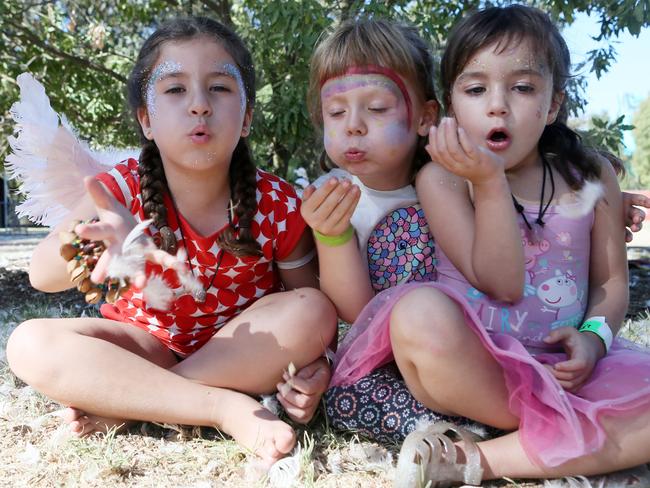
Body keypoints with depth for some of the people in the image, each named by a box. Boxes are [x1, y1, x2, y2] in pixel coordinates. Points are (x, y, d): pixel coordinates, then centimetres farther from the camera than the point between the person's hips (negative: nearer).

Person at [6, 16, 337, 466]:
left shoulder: (278, 207, -17)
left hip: (246, 350, 0)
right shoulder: (125, 189, -16)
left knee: (313, 311, -29)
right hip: (149, 343, 1)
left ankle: (129, 404, -21)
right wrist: (99, 241, -51)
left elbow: (316, 312, -7)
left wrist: (315, 365, -31)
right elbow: (41, 274, -28)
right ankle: (230, 408, -27)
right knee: (30, 344, -21)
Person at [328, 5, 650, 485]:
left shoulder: (592, 177, 4)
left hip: (564, 366, 3)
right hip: (471, 363, -2)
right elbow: (499, 284, -14)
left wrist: (594, 337, -11)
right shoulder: (442, 178, -7)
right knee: (420, 312, -34)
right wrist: (490, 181, -24)